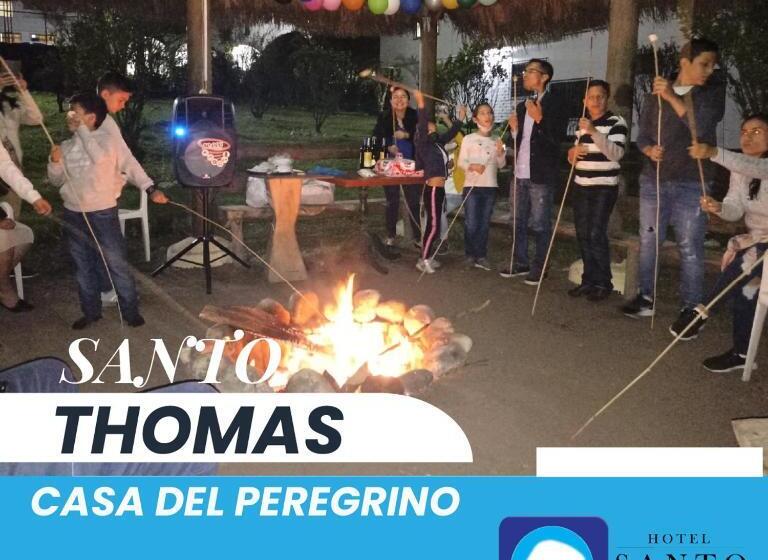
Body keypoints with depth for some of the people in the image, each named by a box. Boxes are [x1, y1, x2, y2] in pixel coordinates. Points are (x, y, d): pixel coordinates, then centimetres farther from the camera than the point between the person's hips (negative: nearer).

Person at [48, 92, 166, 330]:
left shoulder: (105, 138, -8)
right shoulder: (67, 146, 7)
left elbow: (100, 157, -30)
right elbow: (56, 180, 10)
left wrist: (82, 129, -21)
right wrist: (55, 162, -10)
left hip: (102, 213, -6)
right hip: (73, 214, 6)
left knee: (117, 264, 1)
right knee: (83, 266, 14)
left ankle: (130, 310, 12)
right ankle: (90, 311, 26)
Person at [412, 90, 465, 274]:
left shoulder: (438, 143, 13)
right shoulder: (423, 144, -8)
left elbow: (450, 134, 29)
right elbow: (422, 127, -23)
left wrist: (460, 119, 31)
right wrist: (421, 104, -30)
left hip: (439, 188, 9)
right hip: (432, 189, -9)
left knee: (435, 223, 12)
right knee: (433, 224, -7)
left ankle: (428, 257, 20)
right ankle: (424, 259, 0)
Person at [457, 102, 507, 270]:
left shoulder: (496, 141, 10)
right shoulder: (469, 139, 0)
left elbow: (501, 165, 9)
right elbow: (461, 161, -3)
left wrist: (500, 153, -8)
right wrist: (472, 166, -21)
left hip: (490, 187, 3)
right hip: (471, 186, -3)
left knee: (484, 223, 6)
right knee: (471, 224, -6)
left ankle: (481, 255, 14)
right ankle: (470, 254, 10)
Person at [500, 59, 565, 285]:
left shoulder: (553, 104, -5)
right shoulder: (522, 106, 17)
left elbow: (558, 137, -15)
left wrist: (539, 119, -24)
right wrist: (514, 129, 5)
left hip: (541, 175, -7)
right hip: (521, 173, 8)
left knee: (540, 224, -2)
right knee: (519, 222, 13)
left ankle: (539, 267, 6)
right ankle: (521, 263, 23)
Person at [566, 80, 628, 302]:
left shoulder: (616, 122, -6)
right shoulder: (581, 124, 14)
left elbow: (616, 154, -20)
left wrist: (594, 132, -28)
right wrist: (572, 153, -2)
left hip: (604, 188, -6)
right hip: (581, 188, 6)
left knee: (596, 234, -12)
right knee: (583, 234, 6)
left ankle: (603, 283, -1)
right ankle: (588, 280, 16)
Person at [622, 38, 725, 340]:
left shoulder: (713, 92, 2)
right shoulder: (656, 94, 8)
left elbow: (703, 126, -15)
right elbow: (642, 135, 9)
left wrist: (672, 97, -19)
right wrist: (650, 150, -13)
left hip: (692, 183, -3)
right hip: (654, 179, 3)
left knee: (690, 248, -3)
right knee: (648, 241, 9)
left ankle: (691, 309, 6)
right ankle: (646, 297, 23)